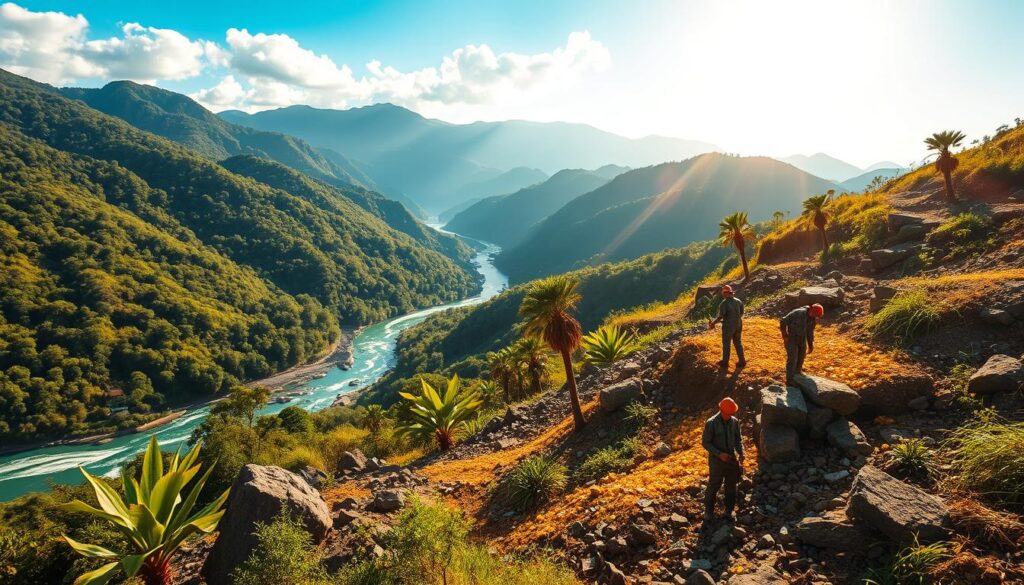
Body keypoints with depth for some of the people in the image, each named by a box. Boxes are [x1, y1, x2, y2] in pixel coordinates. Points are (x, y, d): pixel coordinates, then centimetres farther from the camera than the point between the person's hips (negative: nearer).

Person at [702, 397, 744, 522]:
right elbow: (705, 442, -13)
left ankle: (729, 511, 33)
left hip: (732, 459, 4)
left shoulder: (734, 421, -4)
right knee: (713, 486, 5)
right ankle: (708, 512, 23)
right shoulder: (711, 423, -18)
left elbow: (738, 440, 7)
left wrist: (741, 453, -9)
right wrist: (719, 454, -22)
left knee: (731, 486, 15)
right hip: (717, 460, -4)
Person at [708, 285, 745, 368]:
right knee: (738, 343, 18)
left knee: (726, 344, 10)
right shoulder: (738, 301, -2)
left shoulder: (724, 303, -21)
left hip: (728, 327, -5)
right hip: (738, 326, 5)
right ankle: (741, 361, 24)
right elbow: (741, 313, 8)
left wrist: (713, 323, -6)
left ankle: (725, 362, 22)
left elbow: (720, 317, -22)